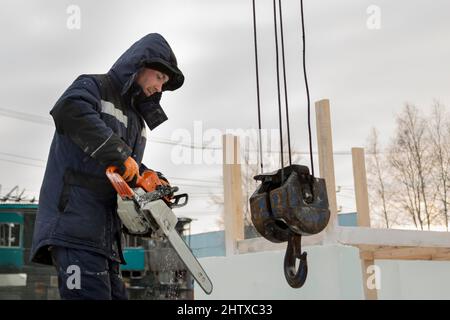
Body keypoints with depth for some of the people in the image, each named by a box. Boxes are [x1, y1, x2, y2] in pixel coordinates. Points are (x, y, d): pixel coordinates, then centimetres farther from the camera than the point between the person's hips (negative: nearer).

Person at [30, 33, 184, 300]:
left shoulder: (136, 118, 27)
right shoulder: (94, 87, 2)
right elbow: (70, 109, -22)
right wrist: (118, 154, -26)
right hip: (73, 219, -9)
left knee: (115, 293, 7)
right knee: (91, 293, -19)